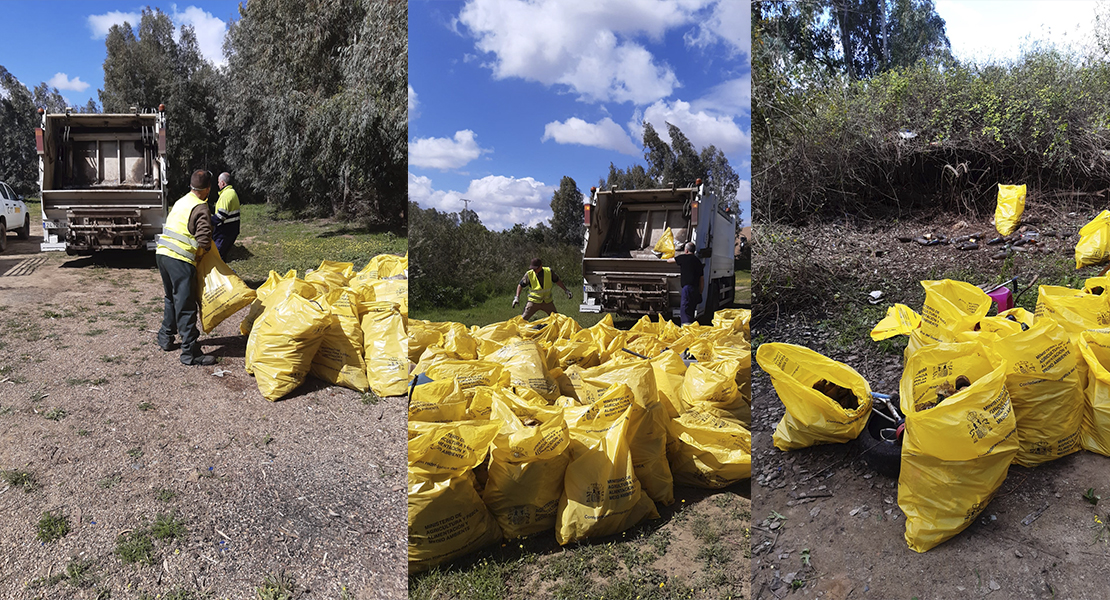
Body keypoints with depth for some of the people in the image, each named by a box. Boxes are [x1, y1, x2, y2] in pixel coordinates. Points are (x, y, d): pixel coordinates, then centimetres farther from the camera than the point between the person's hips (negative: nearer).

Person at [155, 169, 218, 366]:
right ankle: (190, 353, -2)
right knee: (185, 306, -6)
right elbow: (204, 239, -21)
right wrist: (204, 249, 0)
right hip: (180, 260, -9)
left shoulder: (181, 202, 17)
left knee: (172, 299, 25)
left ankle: (165, 338, 36)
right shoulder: (200, 208, -10)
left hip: (162, 253, 9)